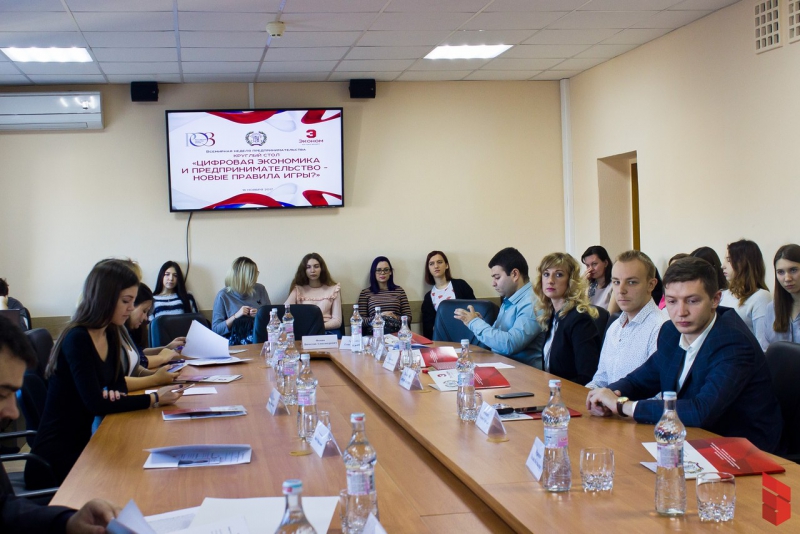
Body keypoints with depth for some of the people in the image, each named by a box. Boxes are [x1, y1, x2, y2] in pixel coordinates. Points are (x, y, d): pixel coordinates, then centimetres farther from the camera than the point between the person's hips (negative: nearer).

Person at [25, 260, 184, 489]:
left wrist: (114, 395, -13)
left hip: (83, 443, 7)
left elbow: (119, 385, 11)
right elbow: (96, 404, -24)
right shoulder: (77, 340, -19)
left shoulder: (110, 335, 6)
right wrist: (154, 399, -20)